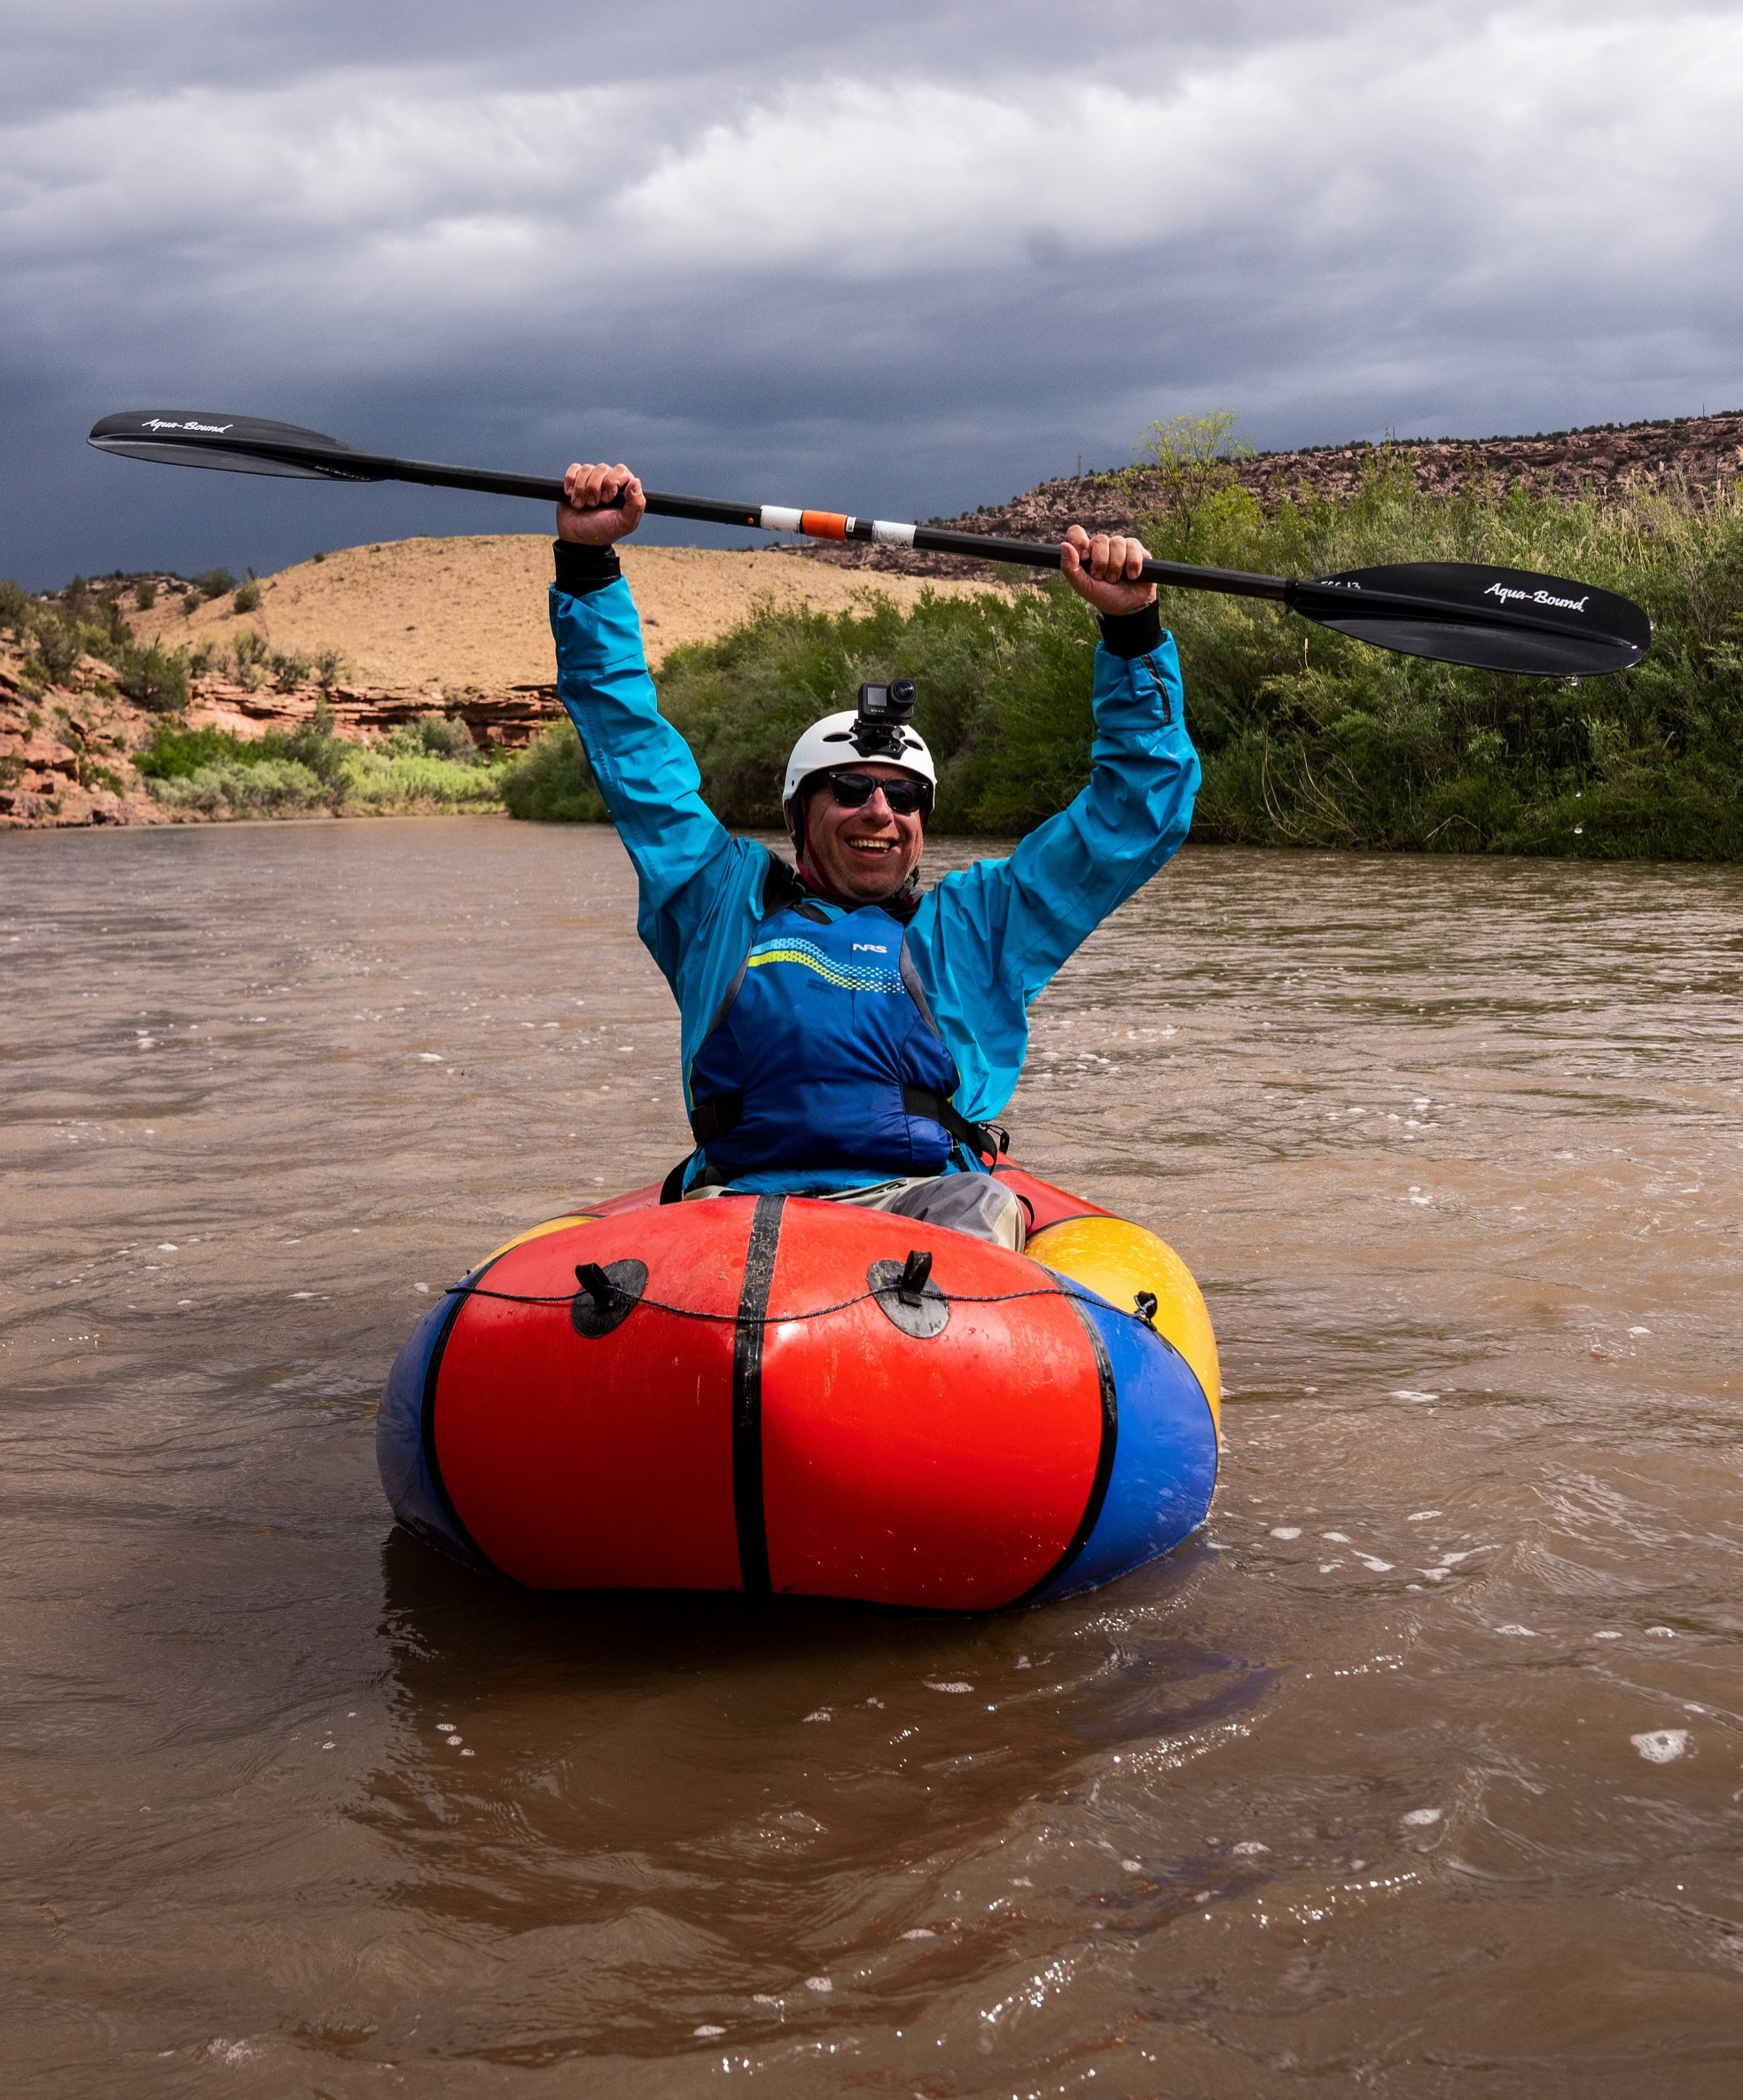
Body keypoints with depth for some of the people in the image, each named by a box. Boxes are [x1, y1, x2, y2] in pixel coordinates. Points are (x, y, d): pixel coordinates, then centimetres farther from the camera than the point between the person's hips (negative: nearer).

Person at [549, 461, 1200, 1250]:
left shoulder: (975, 923, 25)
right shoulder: (728, 903, 25)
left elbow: (1140, 809, 24)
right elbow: (631, 744, 27)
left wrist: (1132, 631, 15)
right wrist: (587, 564, 23)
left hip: (920, 1195, 0)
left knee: (981, 1211, -36)